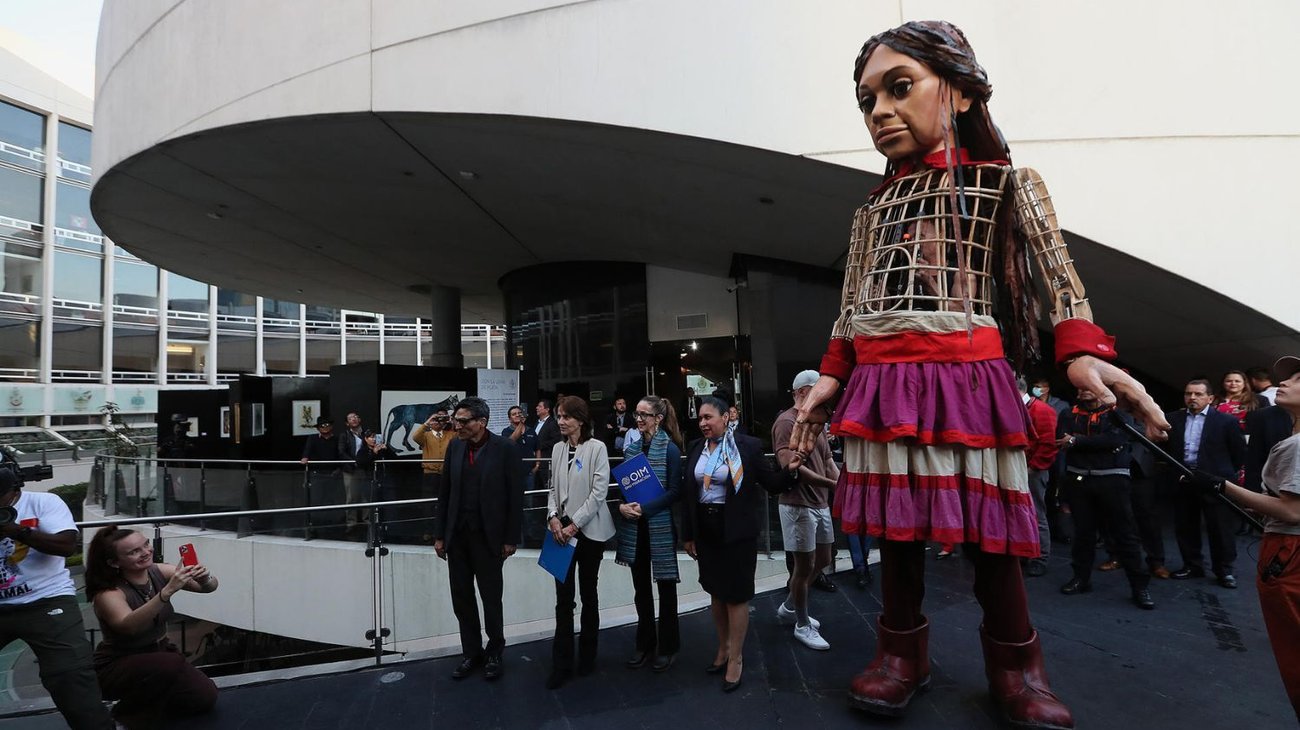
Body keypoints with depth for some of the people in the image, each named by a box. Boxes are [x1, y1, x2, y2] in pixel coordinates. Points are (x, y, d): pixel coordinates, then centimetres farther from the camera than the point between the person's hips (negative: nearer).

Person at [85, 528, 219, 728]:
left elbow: (210, 587, -16)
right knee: (171, 664, -34)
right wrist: (168, 591, -54)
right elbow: (129, 626, -42)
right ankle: (130, 713, -6)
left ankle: (151, 705, 17)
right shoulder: (108, 592, -23)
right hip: (118, 666, -5)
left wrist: (205, 578, -39)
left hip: (159, 653, 5)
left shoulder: (158, 572, -11)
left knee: (205, 697, -9)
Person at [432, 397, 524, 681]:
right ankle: (471, 652, 30)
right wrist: (439, 534, 6)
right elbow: (444, 492, 7)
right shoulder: (454, 447, 3)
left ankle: (494, 652, 30)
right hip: (457, 535, 4)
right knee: (461, 597, 12)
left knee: (491, 598, 10)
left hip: (488, 537, -4)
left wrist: (511, 539, -9)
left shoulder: (505, 449, -11)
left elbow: (515, 497, -9)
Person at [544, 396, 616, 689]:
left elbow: (599, 491, -13)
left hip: (589, 530, -3)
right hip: (561, 529, 4)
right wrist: (553, 517, -7)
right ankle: (561, 663, 14)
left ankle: (587, 656, 27)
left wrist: (574, 525, -15)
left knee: (589, 593, 11)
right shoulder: (557, 449, 6)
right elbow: (553, 489, 10)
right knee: (563, 597, 4)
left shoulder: (597, 448, -9)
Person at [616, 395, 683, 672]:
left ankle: (668, 647, 24)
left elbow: (674, 491, -12)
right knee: (641, 587, 14)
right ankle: (645, 644, 29)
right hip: (634, 526, 5)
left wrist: (644, 508, -20)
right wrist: (622, 505, -10)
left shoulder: (670, 449, -9)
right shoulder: (631, 447, 6)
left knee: (665, 586, 8)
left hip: (660, 525, -5)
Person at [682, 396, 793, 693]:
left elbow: (773, 484, -6)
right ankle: (724, 647, 38)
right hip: (705, 530, 5)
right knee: (715, 591, 17)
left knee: (736, 594, 6)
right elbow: (687, 493, 7)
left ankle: (736, 657, 24)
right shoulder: (695, 448, 3)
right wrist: (688, 534, 8)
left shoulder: (747, 446, -10)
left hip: (736, 531, -4)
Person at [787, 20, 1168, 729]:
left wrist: (1082, 352, -17)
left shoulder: (1005, 181, 9)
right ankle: (902, 652, 25)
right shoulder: (874, 208, 18)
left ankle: (1015, 667, 25)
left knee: (986, 529, 2)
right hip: (881, 386, 4)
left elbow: (1057, 269, -1)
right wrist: (829, 378, 7)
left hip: (963, 378, -3)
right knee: (894, 524, 7)